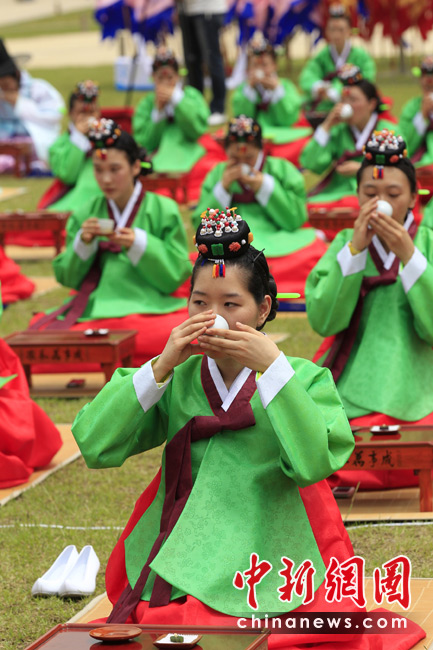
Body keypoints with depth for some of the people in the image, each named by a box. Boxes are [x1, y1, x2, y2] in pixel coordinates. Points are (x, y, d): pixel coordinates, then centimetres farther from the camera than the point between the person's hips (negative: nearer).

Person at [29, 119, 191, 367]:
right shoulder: (85, 215, 14)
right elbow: (67, 277, 13)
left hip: (150, 308, -2)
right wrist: (82, 244, -5)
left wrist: (140, 244, -12)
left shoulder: (163, 210, 6)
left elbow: (176, 275, 2)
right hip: (94, 310, 2)